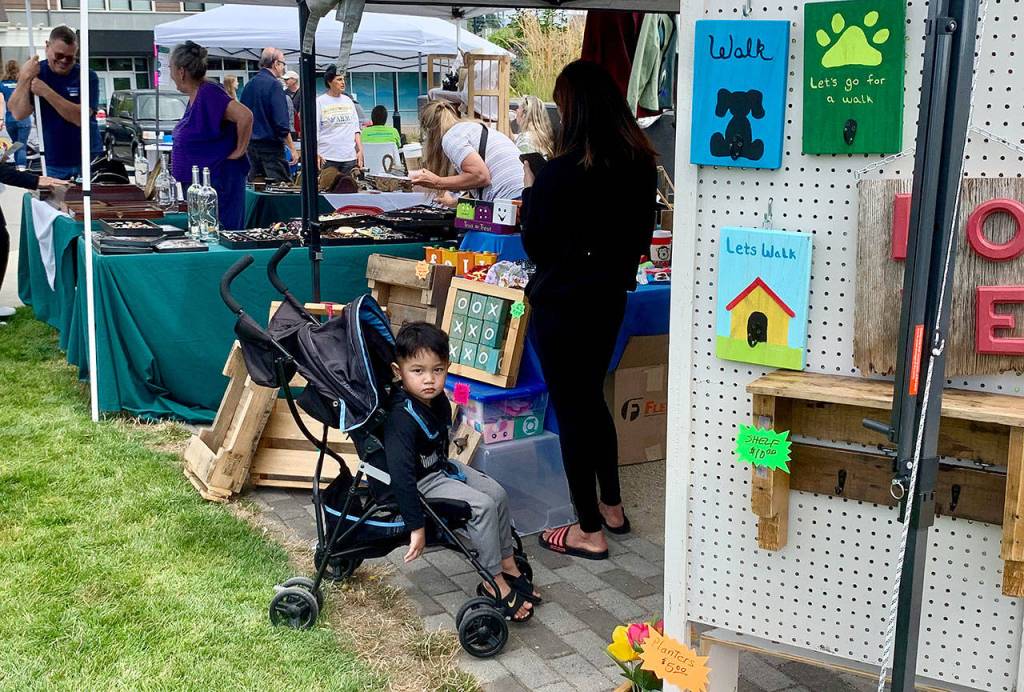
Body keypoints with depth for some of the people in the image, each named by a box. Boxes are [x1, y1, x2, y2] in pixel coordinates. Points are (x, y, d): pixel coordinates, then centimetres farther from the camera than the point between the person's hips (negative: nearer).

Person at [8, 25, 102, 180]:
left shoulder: (88, 77, -5)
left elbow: (81, 118, -16)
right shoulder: (36, 73, 2)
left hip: (88, 161, -1)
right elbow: (18, 114, -8)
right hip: (52, 164, 1)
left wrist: (47, 92, -22)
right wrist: (24, 78, -20)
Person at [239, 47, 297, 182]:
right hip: (270, 145, -8)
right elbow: (281, 122, -17)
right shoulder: (274, 84, -12)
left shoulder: (249, 85, 10)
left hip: (251, 145, 8)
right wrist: (292, 148, -11)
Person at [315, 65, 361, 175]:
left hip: (349, 157, 4)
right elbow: (315, 131, -2)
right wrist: (316, 154, -11)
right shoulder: (320, 102, 1)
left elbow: (355, 128, 16)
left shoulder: (348, 101, 14)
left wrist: (360, 150, 8)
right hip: (328, 158, -4)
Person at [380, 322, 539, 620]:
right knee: (482, 506, -19)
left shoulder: (438, 400, -4)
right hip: (416, 482, -9)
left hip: (438, 468, 9)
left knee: (497, 493, 4)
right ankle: (495, 583, -7)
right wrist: (417, 527, -33)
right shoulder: (403, 418, -32)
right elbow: (401, 475, -34)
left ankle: (507, 563, 18)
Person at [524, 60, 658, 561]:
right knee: (592, 398, 23)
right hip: (609, 296, 7)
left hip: (562, 304, -7)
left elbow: (535, 246, -11)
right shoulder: (640, 163, 0)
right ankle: (612, 506, 34)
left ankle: (590, 531, 15)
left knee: (571, 410, 5)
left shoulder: (559, 174, -22)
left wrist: (529, 187, 1)